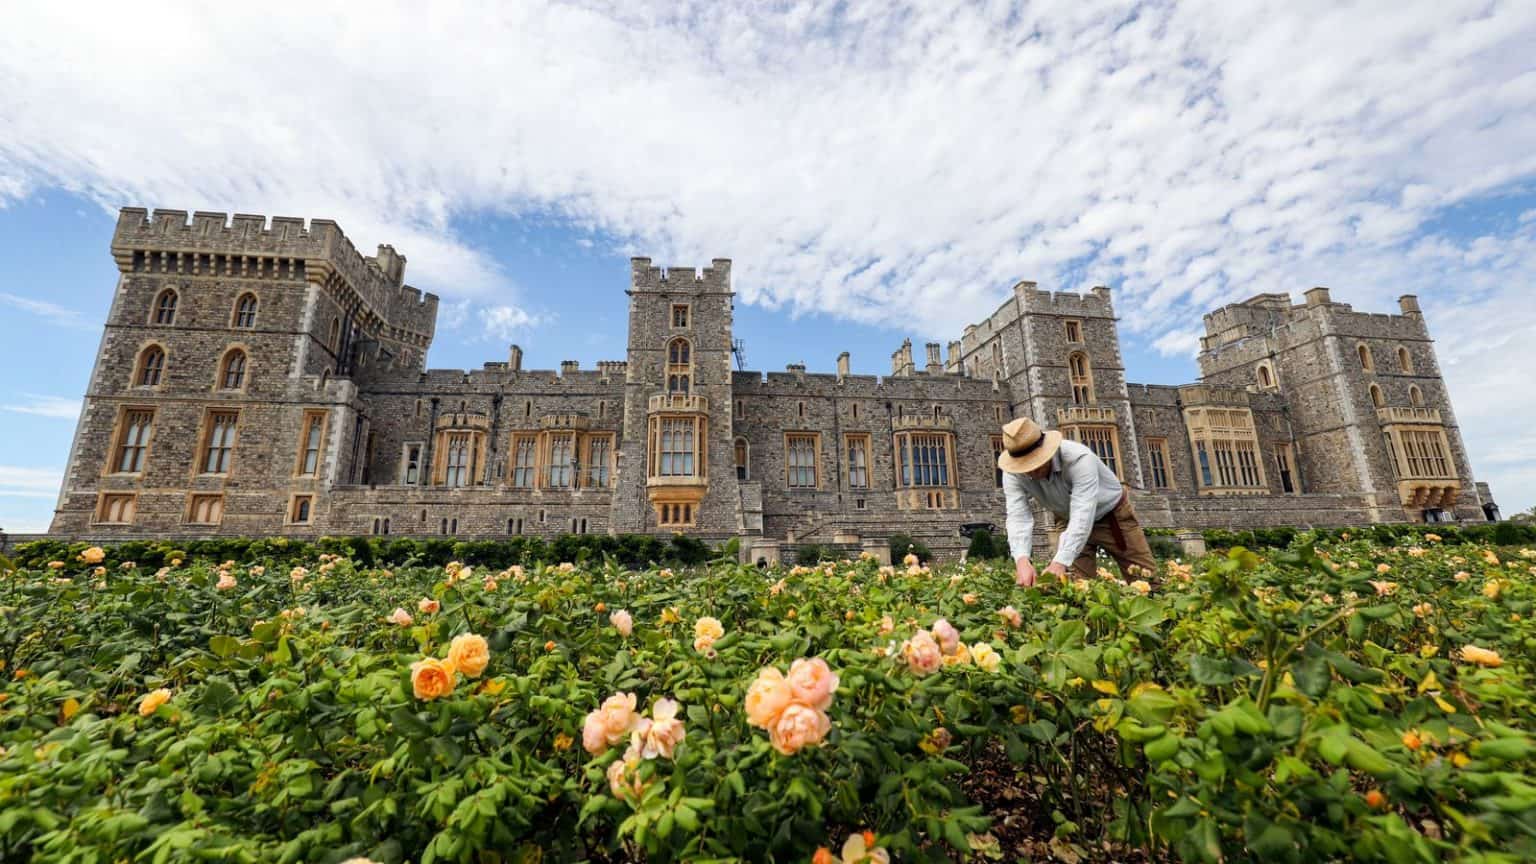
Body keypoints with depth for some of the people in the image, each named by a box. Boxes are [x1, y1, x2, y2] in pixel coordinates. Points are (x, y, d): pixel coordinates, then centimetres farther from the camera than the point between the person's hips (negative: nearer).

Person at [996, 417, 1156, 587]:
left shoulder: (1079, 459, -38)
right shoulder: (1013, 474, -26)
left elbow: (1082, 516, -44)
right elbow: (1018, 517, -34)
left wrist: (1061, 562, -53)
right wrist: (1022, 559, -52)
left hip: (1112, 513, -2)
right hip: (1068, 520, 3)